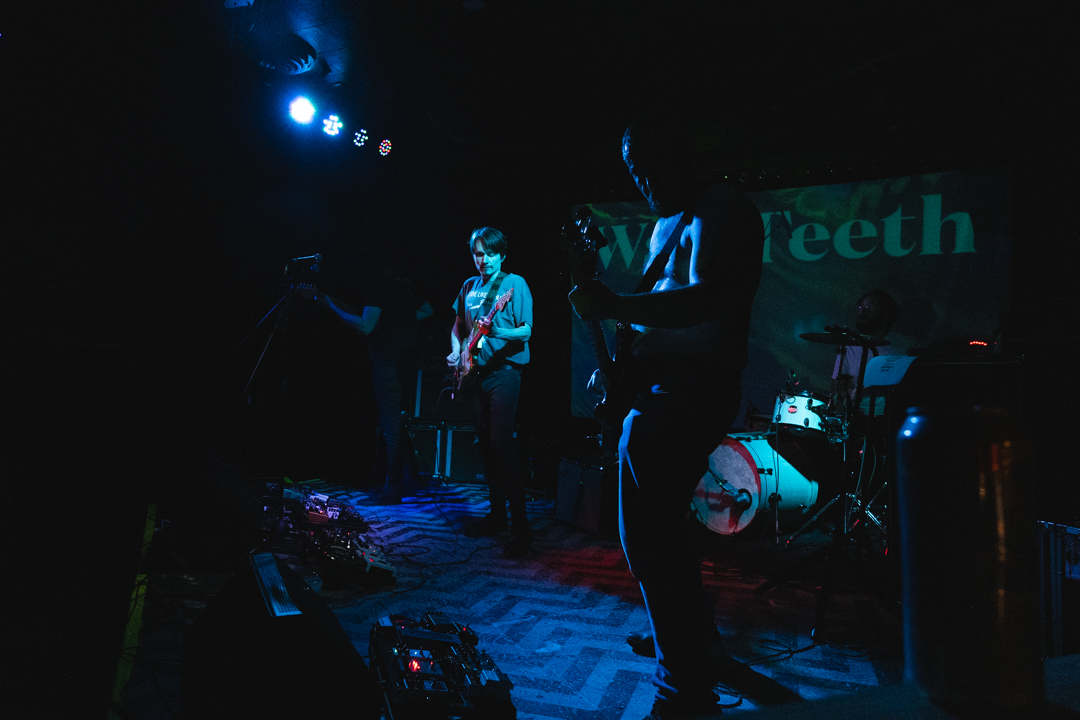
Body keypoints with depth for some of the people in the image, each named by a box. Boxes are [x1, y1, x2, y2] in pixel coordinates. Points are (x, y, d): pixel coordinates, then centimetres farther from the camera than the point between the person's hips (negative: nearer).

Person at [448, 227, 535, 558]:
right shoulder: (469, 287, 15)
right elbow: (458, 326, 24)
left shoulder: (515, 284, -3)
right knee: (486, 445, 9)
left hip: (504, 372, -6)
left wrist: (497, 332, -28)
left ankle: (520, 526, -11)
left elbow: (526, 331, -10)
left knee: (501, 443, -15)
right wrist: (457, 351, 6)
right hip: (476, 373, 7)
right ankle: (496, 514, 20)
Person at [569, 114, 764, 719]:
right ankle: (706, 656, 35)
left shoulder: (725, 210, -8)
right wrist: (622, 358, 11)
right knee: (659, 530, 17)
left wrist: (615, 307, -29)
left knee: (648, 537, -8)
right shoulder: (663, 227, 20)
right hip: (656, 388, 10)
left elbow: (704, 301, -24)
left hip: (695, 392, -10)